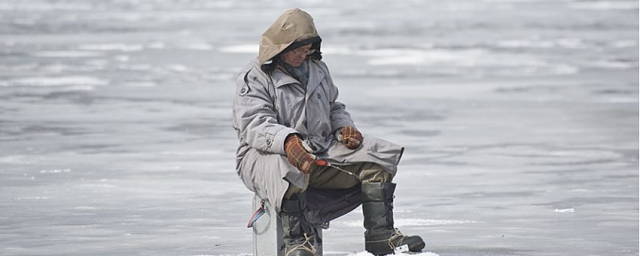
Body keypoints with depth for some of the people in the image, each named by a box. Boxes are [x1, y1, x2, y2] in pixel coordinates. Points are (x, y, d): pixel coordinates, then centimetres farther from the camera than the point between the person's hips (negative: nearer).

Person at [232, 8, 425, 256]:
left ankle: (380, 234, -11)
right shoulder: (254, 77, -6)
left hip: (320, 151, 7)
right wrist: (287, 141, -40)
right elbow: (255, 126, -20)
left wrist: (345, 126, 4)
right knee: (288, 169, -44)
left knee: (377, 155, -10)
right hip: (268, 154, -7)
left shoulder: (318, 69, 18)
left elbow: (334, 109, 29)